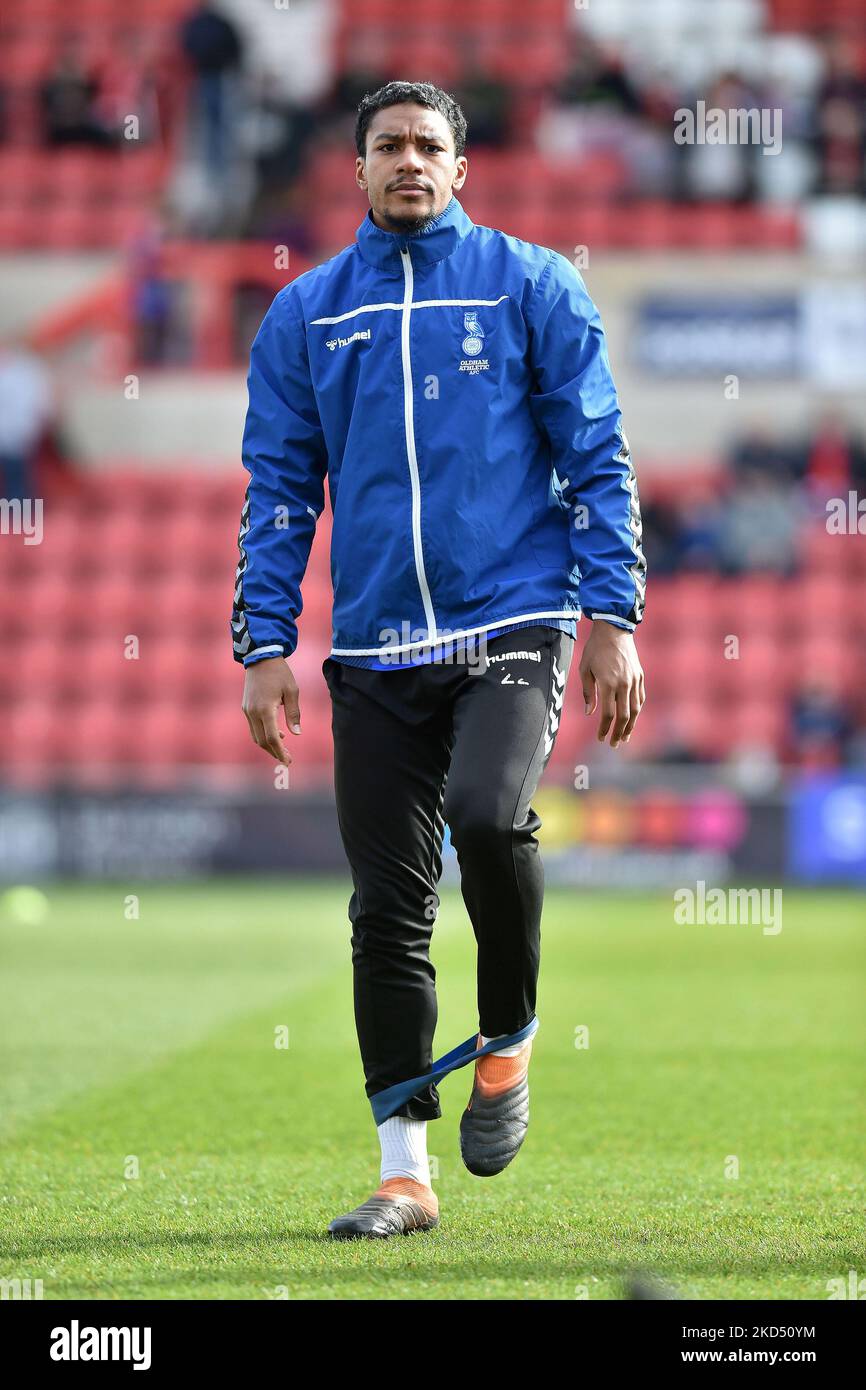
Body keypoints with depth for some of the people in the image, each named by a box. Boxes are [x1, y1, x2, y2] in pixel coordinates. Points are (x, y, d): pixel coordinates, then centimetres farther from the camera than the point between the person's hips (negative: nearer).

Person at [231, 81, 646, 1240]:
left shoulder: (532, 287, 5)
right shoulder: (305, 314, 11)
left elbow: (598, 459, 4)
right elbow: (279, 489, 12)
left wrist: (614, 621, -4)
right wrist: (267, 644, 2)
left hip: (511, 623, -3)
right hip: (376, 652, 3)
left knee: (488, 814, -27)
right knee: (387, 909, 0)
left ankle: (508, 1043, -1)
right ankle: (404, 1170, 7)